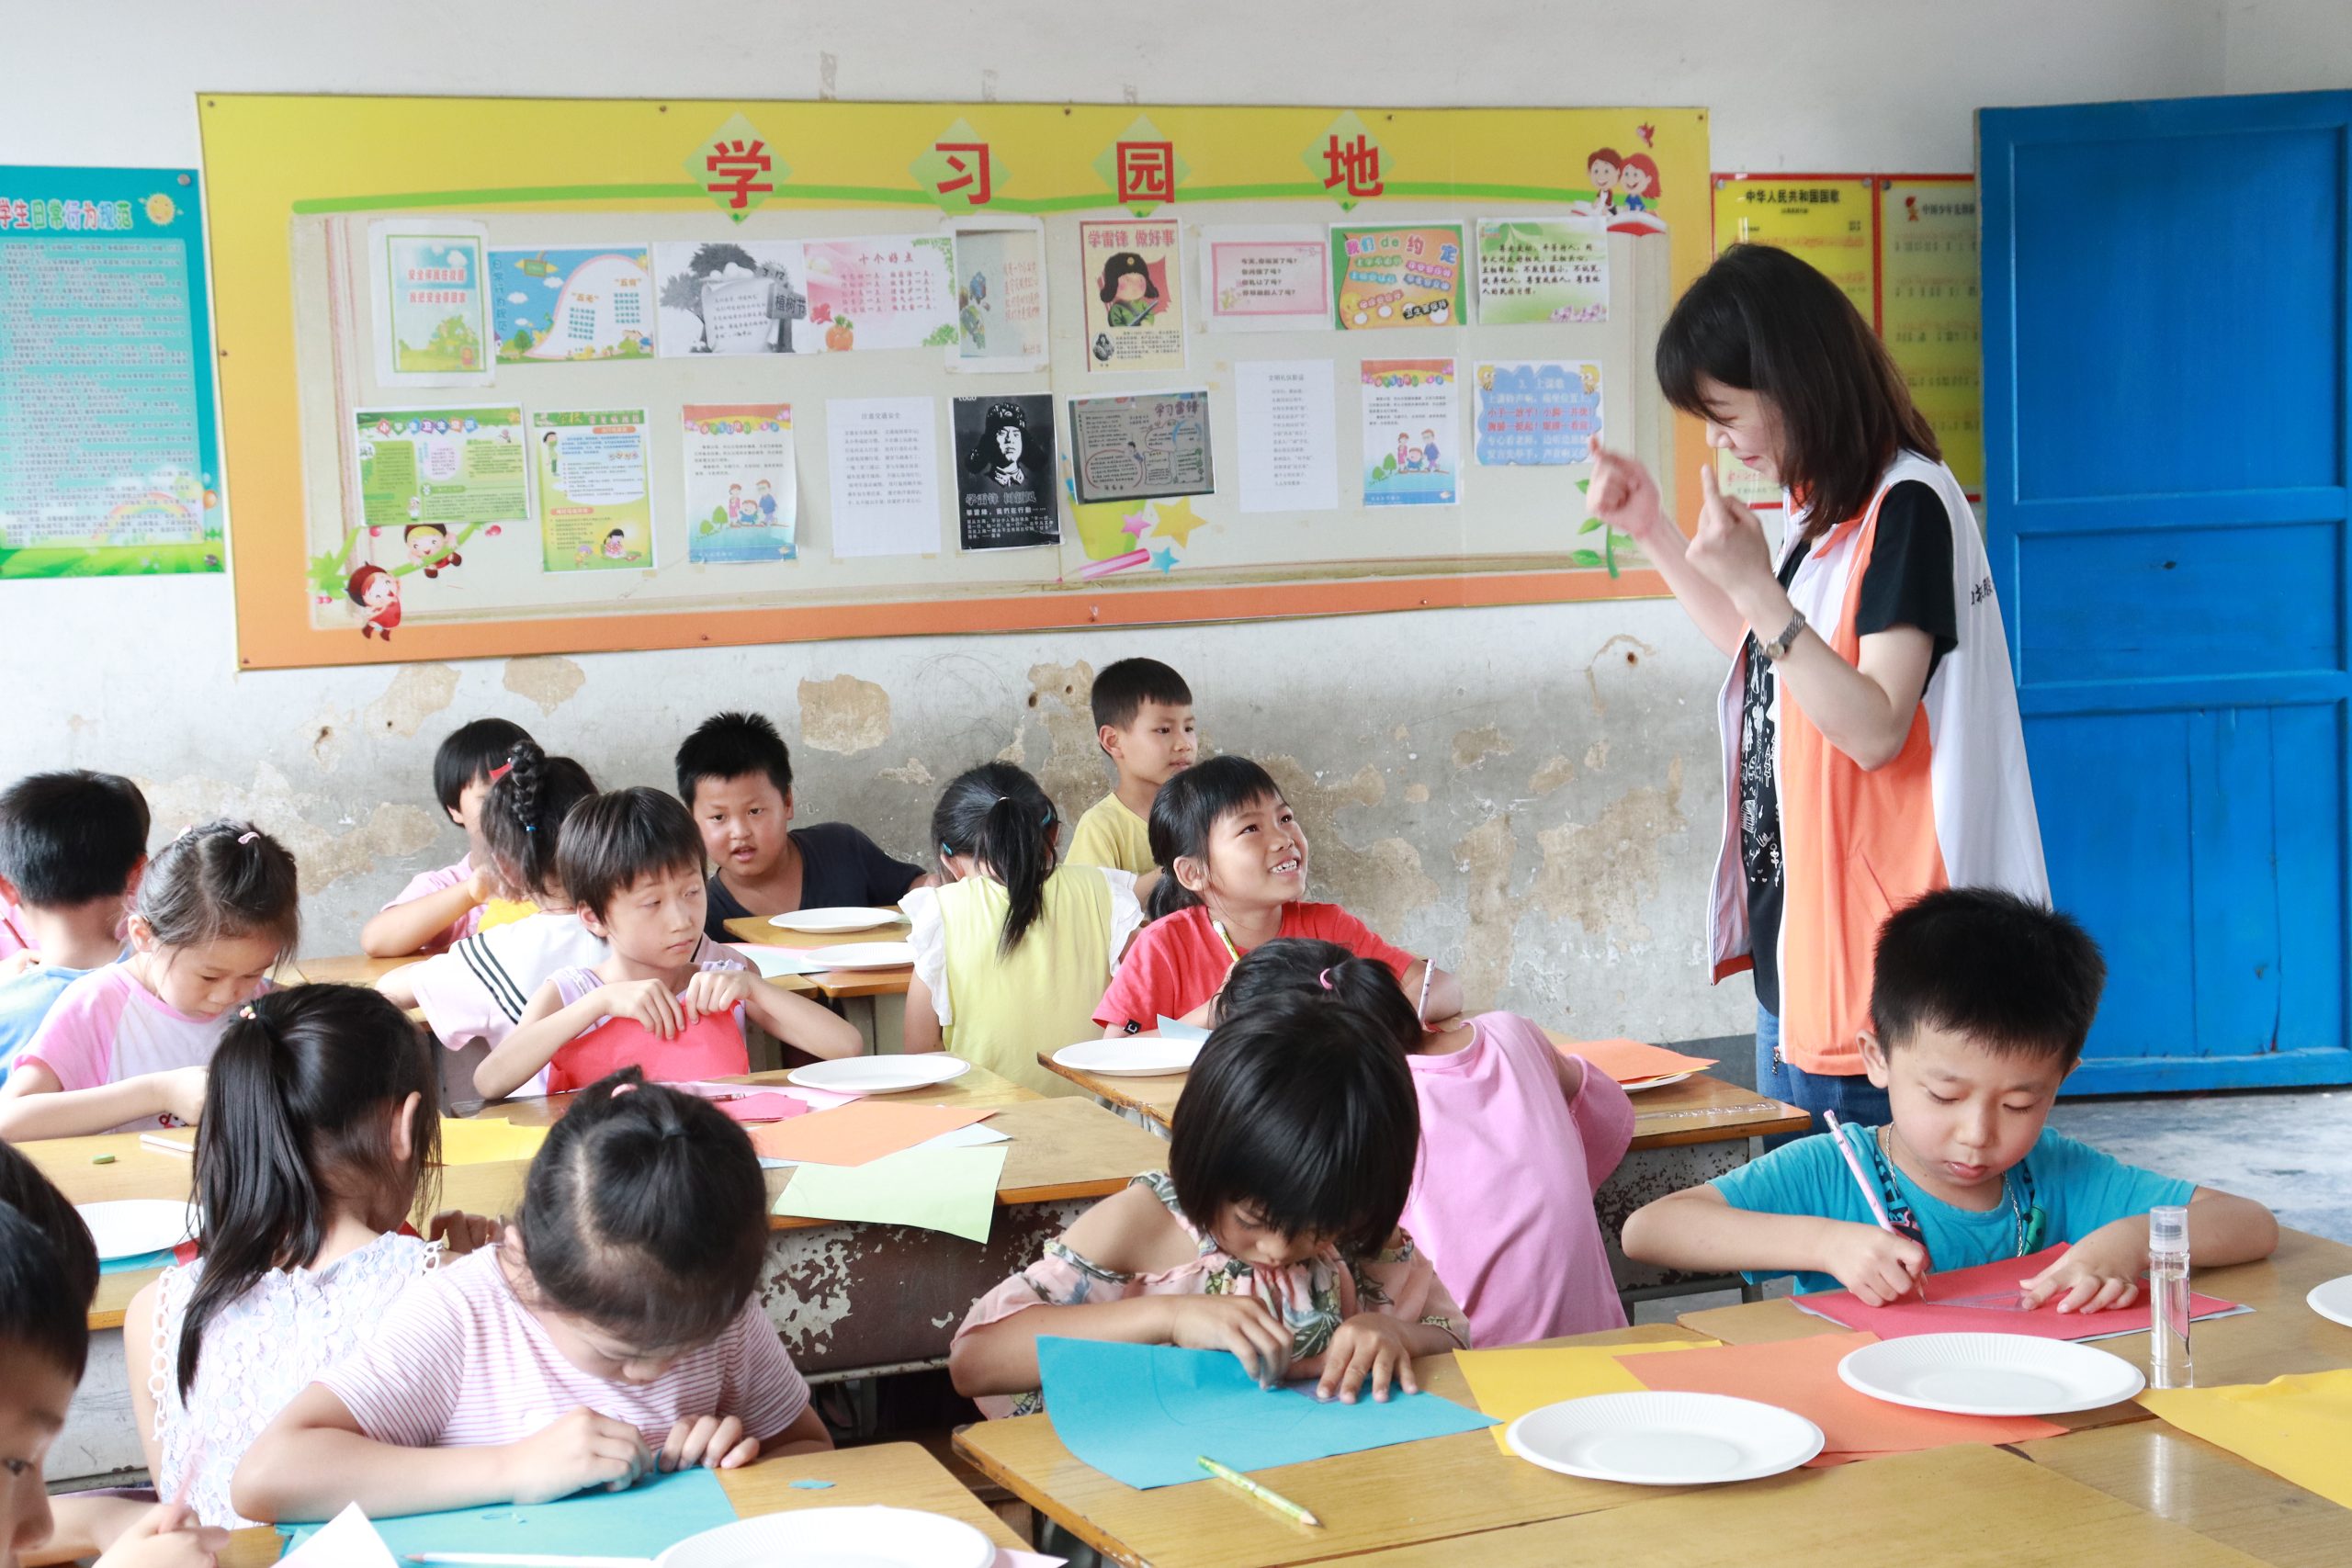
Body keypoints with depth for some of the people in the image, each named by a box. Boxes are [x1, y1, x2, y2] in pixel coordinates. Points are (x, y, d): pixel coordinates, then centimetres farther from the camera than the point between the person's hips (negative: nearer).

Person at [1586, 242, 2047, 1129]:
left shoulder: (1906, 506, -16)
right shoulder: (1825, 509, 12)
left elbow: (1874, 728, -22)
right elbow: (1765, 663, 26)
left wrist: (1755, 586, -27)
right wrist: (1652, 532, 19)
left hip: (1869, 956, -10)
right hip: (1791, 935, 10)